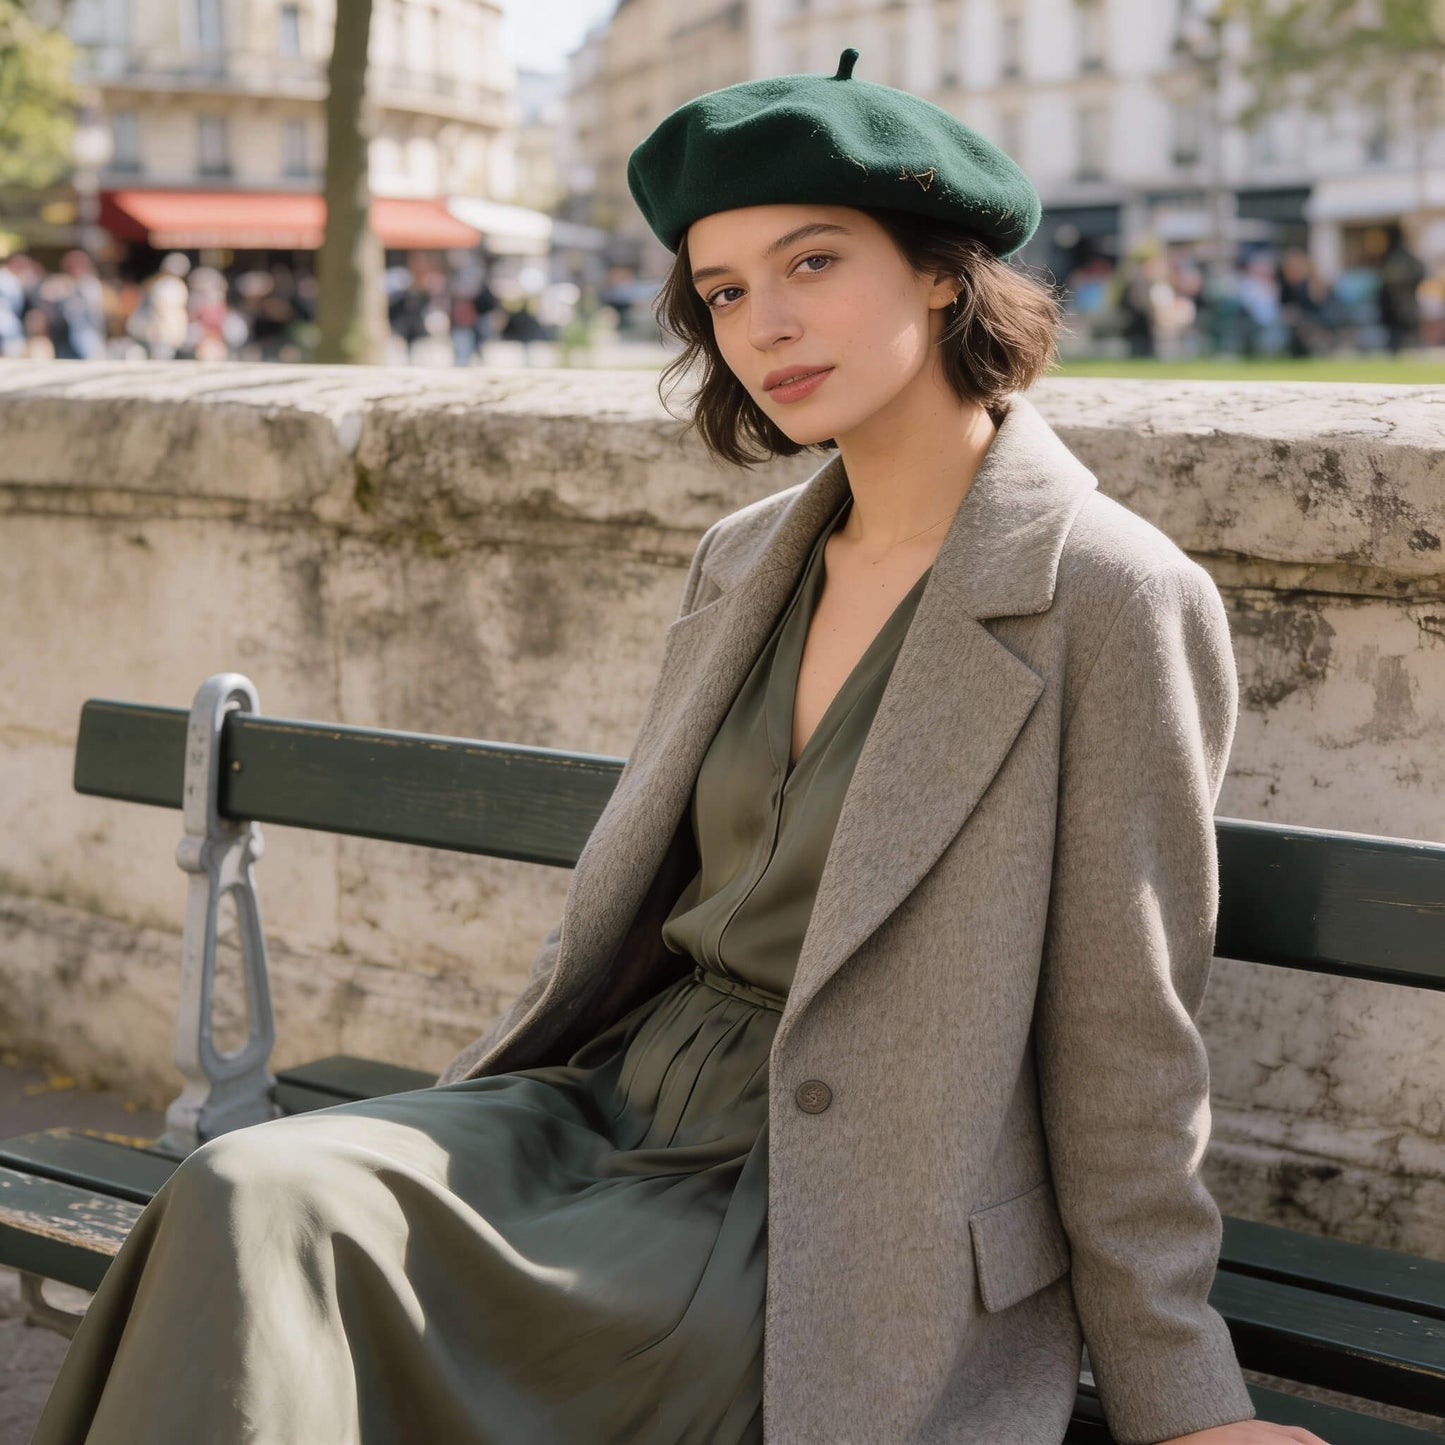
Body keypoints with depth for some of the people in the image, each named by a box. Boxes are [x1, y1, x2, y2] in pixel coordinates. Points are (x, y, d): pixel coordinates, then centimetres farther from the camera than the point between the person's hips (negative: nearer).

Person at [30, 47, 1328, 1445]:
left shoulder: (1113, 598, -10)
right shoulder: (742, 563, 10)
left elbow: (1122, 1049, -7)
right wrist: (429, 1143, 19)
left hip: (835, 1221, -6)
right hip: (616, 1105, 6)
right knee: (253, 1195, -20)